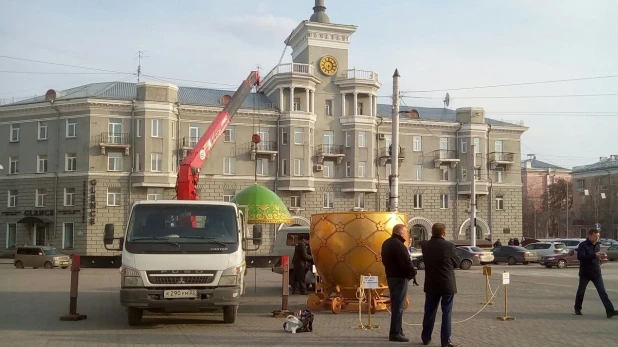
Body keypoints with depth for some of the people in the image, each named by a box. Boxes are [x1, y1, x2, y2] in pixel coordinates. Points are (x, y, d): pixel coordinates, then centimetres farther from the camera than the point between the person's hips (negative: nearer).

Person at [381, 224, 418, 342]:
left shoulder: (386, 243, 12)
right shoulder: (398, 245, -20)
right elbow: (406, 262, -22)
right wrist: (413, 273, -8)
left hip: (390, 276, 10)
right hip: (400, 277, -10)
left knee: (395, 304, 17)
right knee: (398, 306, -6)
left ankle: (396, 331, 25)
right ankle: (395, 333, -4)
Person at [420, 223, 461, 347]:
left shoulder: (425, 246, -5)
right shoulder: (449, 245, -15)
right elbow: (457, 263, -3)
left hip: (431, 284, 3)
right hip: (447, 284, -3)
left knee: (429, 312, 14)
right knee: (446, 313, 5)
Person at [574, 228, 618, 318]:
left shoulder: (598, 245, 8)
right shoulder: (583, 245, -11)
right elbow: (580, 256, -28)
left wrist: (601, 257, 4)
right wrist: (594, 255, -34)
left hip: (596, 273, 4)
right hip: (585, 273, -4)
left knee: (603, 292, -5)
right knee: (581, 292, 9)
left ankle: (610, 311, -12)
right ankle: (577, 309, 26)